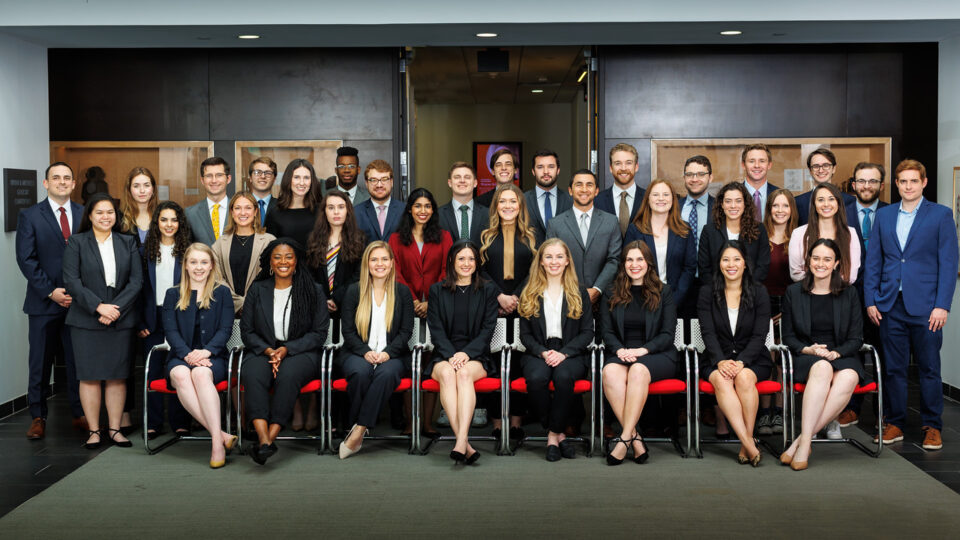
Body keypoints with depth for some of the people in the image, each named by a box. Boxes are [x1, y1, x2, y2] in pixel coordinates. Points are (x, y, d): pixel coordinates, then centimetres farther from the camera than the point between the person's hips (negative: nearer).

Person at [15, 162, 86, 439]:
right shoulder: (29, 216, 3)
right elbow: (26, 259, -3)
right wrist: (51, 291, -11)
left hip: (80, 301, 1)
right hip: (44, 302, -1)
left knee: (78, 361, 5)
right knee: (40, 363, 5)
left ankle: (80, 414, 15)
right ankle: (38, 417, 15)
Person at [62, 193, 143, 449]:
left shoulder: (128, 243, 9)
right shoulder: (76, 243, 4)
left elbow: (136, 281, 2)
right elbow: (72, 281, -5)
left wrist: (116, 308, -10)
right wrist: (99, 307, -15)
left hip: (121, 320, 2)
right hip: (86, 320, -2)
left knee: (118, 375, 3)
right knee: (90, 376, -1)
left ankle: (114, 429, 12)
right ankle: (93, 430, 8)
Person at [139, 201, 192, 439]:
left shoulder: (188, 250, 3)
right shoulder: (145, 251, 7)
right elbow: (139, 288, 5)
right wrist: (140, 323, -1)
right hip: (153, 319, 1)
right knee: (153, 370, 4)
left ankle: (180, 423, 9)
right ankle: (152, 424, 12)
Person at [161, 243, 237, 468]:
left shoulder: (222, 293, 13)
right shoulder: (173, 294, 17)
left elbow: (225, 329, 3)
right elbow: (170, 331, 5)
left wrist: (206, 351, -16)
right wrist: (187, 354, -14)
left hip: (213, 357, -1)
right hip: (181, 357, 1)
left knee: (201, 373, -37)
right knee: (180, 375, -35)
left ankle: (217, 443, -43)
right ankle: (221, 435, -40)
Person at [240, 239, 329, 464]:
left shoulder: (313, 291, 7)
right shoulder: (257, 290, 13)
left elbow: (319, 333, 2)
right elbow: (247, 330, 10)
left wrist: (286, 349, -11)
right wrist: (268, 350, -10)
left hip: (300, 352, -1)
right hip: (262, 351, 2)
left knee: (288, 375, -37)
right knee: (252, 375, -33)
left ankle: (270, 437, -38)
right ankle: (264, 440, -47)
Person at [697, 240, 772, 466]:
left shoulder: (759, 293, 4)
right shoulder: (707, 294, 6)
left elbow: (759, 335, -3)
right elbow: (708, 333, -3)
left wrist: (741, 362, -19)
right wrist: (721, 361, -21)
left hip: (752, 359, 0)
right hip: (717, 359, 0)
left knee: (744, 377, -34)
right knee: (721, 380, -33)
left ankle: (746, 442, -25)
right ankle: (749, 443, -36)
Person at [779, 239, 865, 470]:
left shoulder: (849, 294, 11)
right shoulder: (793, 292, 9)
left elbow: (856, 338, 7)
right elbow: (788, 336, 9)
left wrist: (836, 353, -12)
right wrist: (809, 349, -10)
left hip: (842, 357, 1)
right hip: (806, 358, -1)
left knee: (849, 378, -36)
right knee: (822, 368, -38)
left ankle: (802, 441, -34)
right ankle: (805, 443, -42)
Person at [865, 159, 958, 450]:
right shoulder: (884, 215, 11)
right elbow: (873, 260, 11)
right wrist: (870, 300, 3)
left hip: (925, 306, -3)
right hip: (891, 305, 3)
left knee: (929, 368, 4)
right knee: (893, 368, 7)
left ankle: (932, 427, 15)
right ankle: (894, 423, 17)